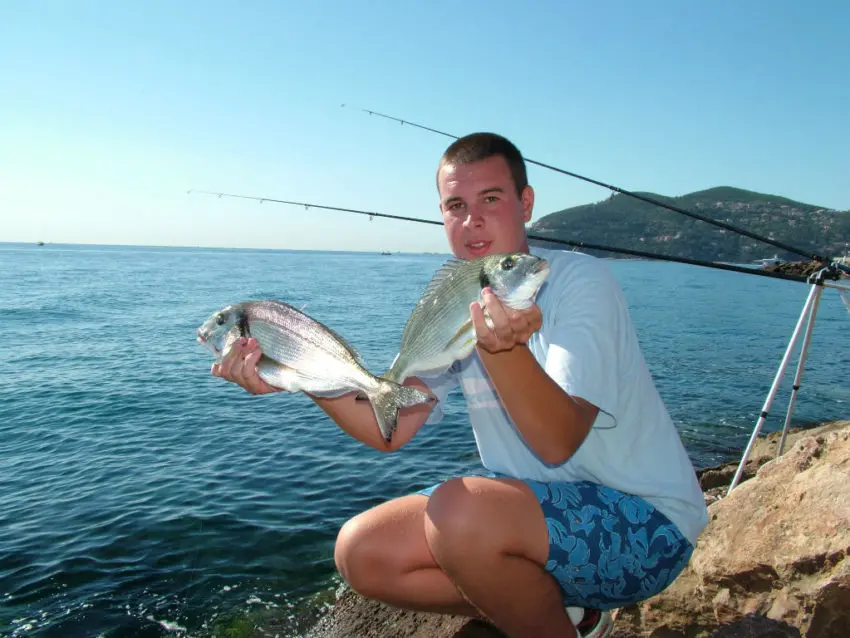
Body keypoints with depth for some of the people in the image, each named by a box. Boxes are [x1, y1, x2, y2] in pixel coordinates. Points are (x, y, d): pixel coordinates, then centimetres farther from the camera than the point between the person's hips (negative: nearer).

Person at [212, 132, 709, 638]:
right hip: (534, 514, 7)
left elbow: (559, 443, -27)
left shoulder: (582, 282, -16)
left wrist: (503, 349, -44)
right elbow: (392, 430, -6)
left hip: (644, 522, -6)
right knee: (361, 551, -5)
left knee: (460, 511, -33)